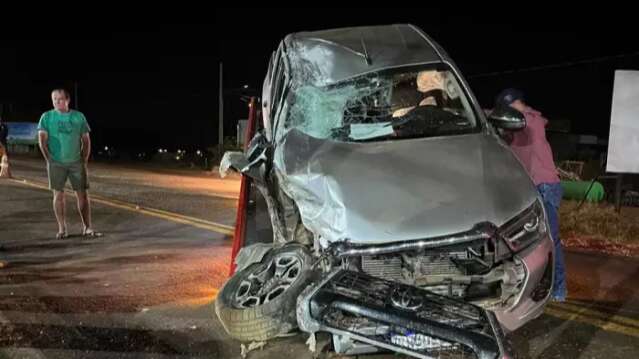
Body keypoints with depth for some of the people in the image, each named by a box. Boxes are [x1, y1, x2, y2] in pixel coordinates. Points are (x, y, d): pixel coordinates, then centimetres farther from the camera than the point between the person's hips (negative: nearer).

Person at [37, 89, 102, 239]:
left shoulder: (79, 117, 6)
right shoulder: (47, 117, 3)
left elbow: (86, 140, 8)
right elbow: (42, 140, -1)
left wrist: (85, 160, 2)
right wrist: (49, 159, -8)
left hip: (76, 162, 1)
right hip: (56, 163, -1)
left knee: (83, 194, -2)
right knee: (58, 195, 2)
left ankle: (87, 228, 4)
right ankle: (62, 229, 10)